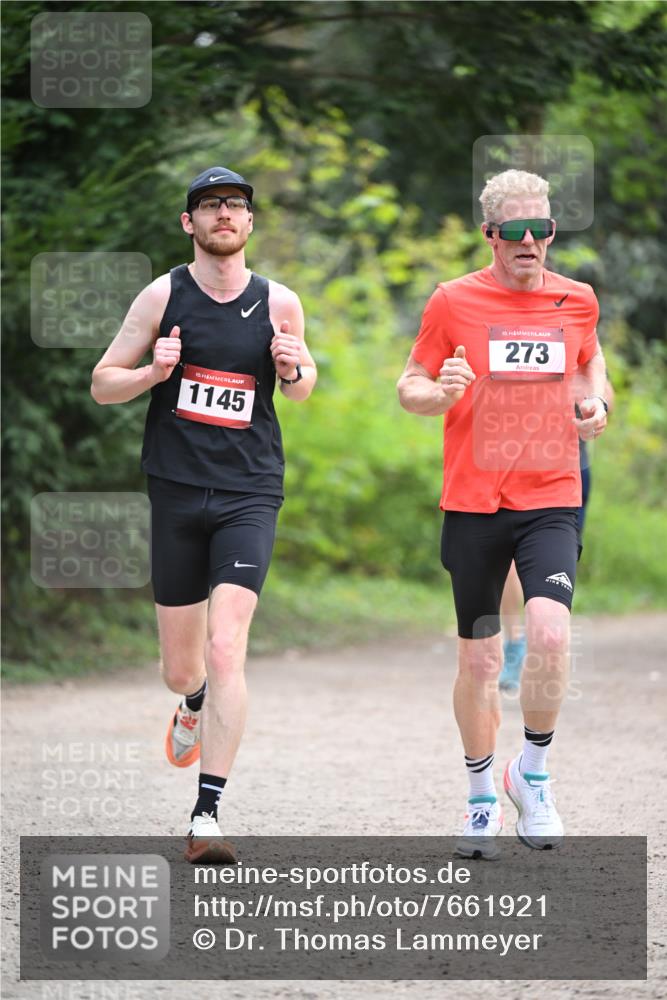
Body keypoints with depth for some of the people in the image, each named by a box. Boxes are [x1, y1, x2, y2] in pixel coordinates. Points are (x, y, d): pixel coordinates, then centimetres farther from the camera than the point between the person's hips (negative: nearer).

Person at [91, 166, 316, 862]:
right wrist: (152, 373, -14)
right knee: (180, 666, 9)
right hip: (176, 490, 1)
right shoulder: (163, 297, 1)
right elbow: (102, 384, 6)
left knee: (225, 650, -17)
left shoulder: (279, 304, 4)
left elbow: (300, 387, 21)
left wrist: (294, 370, -3)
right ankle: (194, 705, 49)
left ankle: (207, 816, -15)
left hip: (250, 492, -1)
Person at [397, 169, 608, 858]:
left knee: (549, 634, -20)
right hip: (474, 502, -1)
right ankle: (481, 798, 23)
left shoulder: (576, 300, 6)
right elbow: (409, 387, 6)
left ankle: (532, 774, 2)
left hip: (551, 499, 1)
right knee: (479, 657, 3)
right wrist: (441, 392, -16)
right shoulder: (453, 302, -1)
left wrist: (594, 402, 4)